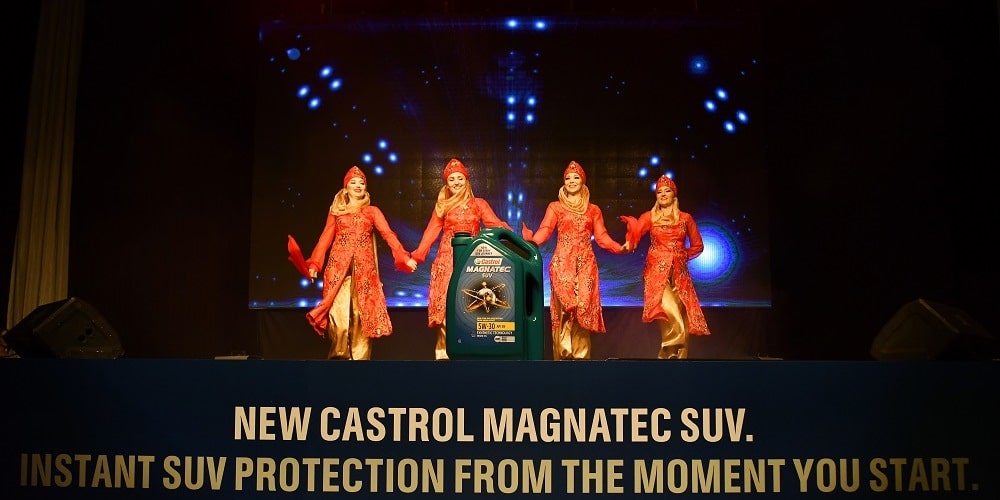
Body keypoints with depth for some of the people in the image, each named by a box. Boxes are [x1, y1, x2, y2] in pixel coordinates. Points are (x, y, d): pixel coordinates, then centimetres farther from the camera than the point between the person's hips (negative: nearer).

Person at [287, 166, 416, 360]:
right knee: (339, 311, -9)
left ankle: (360, 357, 1)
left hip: (364, 267, 0)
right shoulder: (336, 212, 16)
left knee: (363, 312, -3)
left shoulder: (372, 211, 14)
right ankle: (339, 355, -1)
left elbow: (388, 234, 0)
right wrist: (314, 264, -6)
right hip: (338, 266, 0)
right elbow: (325, 239, 7)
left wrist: (404, 257, -14)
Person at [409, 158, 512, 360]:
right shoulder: (442, 206, 14)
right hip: (448, 258, 0)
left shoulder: (478, 204, 11)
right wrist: (417, 255, -2)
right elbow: (431, 232, 9)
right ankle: (444, 351, -5)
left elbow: (496, 224, 1)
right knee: (446, 304, -8)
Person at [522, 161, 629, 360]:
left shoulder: (593, 209, 16)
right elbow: (544, 232, -3)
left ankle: (581, 356, 0)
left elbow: (602, 237, 8)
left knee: (584, 307, -4)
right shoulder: (555, 207, 10)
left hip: (585, 263, 2)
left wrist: (620, 247, -9)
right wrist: (530, 239, -23)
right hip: (562, 263, -2)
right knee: (564, 307, -9)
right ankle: (563, 355, -6)